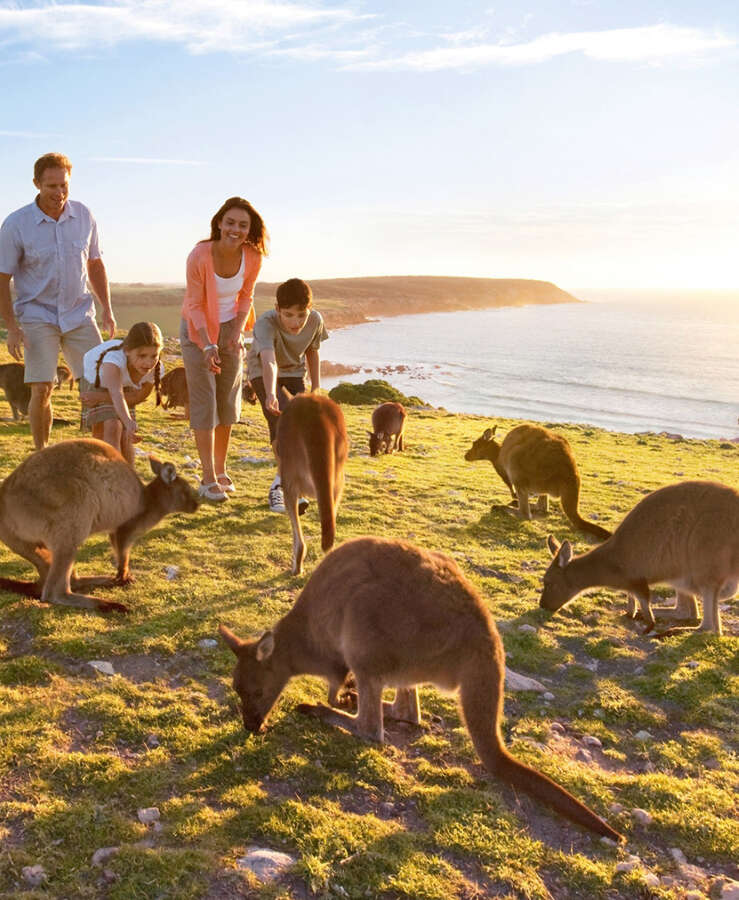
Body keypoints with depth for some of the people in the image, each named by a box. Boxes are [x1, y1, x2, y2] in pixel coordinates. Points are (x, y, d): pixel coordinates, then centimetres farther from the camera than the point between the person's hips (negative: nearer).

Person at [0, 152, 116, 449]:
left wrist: (107, 309, 8)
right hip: (37, 316, -3)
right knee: (42, 389, -10)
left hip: (79, 314, 3)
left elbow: (95, 264, 13)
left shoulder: (83, 216, 1)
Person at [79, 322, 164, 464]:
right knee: (111, 429, -23)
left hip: (126, 387, 4)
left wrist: (100, 397, -27)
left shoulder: (157, 370, -31)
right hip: (96, 381, -4)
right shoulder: (115, 358, -45)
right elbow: (116, 394, -61)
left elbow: (137, 397, -17)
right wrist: (128, 422, -78)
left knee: (125, 438, -4)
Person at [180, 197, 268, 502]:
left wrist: (237, 333, -14)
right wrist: (208, 345, -28)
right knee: (204, 402, -6)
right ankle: (208, 478, 0)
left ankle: (220, 470, 23)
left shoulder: (252, 258, -15)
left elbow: (246, 297, 0)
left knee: (228, 400, 8)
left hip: (230, 327, 4)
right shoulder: (200, 256, -26)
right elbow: (195, 305, -18)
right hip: (198, 329, -4)